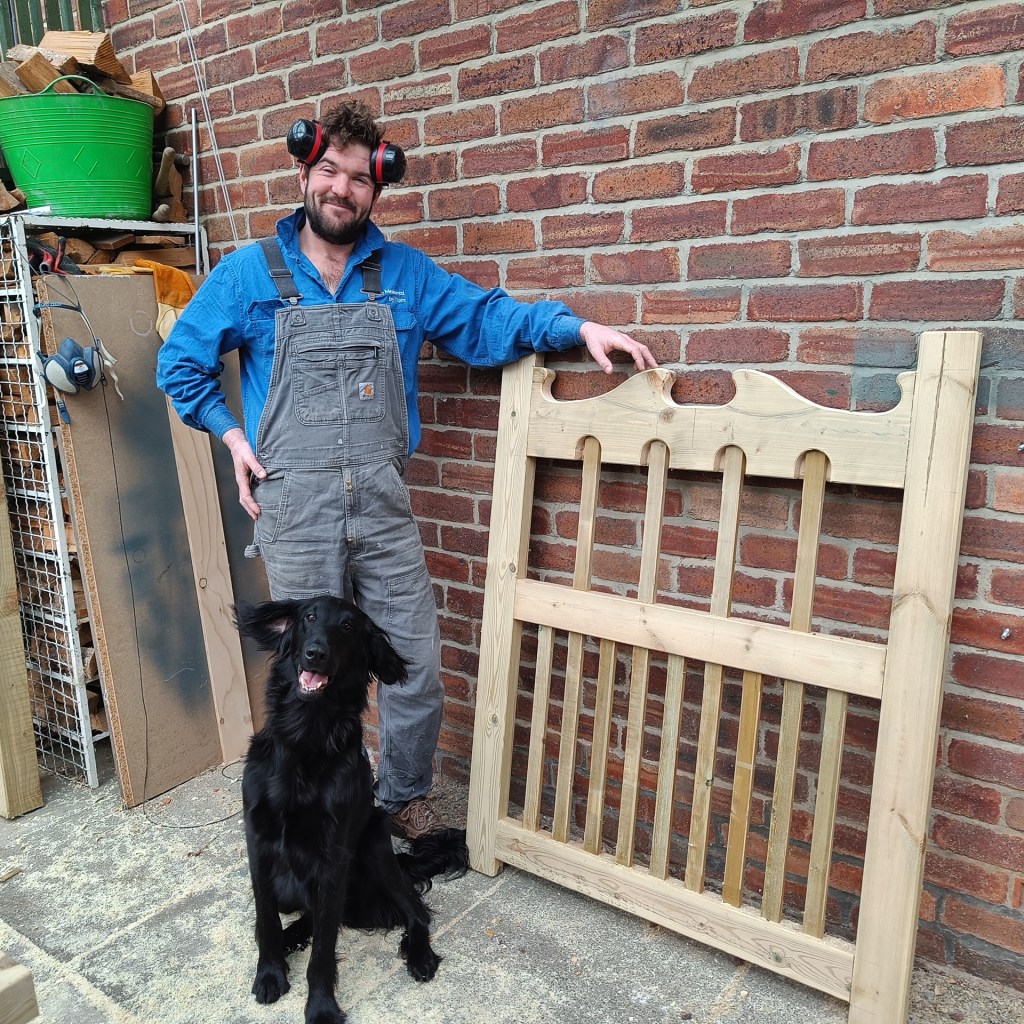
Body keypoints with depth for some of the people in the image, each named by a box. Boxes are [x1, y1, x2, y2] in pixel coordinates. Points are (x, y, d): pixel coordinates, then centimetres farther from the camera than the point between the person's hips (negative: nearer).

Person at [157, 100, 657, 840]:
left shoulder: (407, 274, 10)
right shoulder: (249, 274, 6)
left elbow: (488, 320, 6)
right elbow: (179, 363, 14)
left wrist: (575, 326, -8)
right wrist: (232, 436, 4)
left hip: (384, 502, 2)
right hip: (295, 507, -1)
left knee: (417, 668, 6)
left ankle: (405, 797, 32)